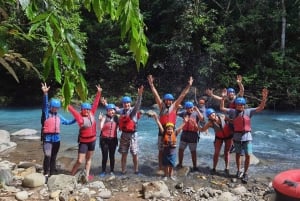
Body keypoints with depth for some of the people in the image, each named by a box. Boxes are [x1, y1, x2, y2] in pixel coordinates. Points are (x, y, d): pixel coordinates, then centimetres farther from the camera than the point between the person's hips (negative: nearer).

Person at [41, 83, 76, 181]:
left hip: (56, 139, 6)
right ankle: (46, 174, -6)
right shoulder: (46, 113, -5)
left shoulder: (59, 116, 12)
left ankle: (52, 173, 22)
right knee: (47, 156, -18)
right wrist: (45, 93, -36)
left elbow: (67, 122, 23)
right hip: (47, 138, -5)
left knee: (53, 157, 12)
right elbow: (44, 105, -21)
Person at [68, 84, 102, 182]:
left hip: (92, 140, 5)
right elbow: (72, 109, -20)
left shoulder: (91, 114, -1)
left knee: (88, 159, 14)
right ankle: (71, 175, 15)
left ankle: (86, 176, 23)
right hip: (83, 141, -5)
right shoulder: (80, 117, -12)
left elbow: (95, 104, 2)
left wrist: (99, 93, 3)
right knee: (80, 161, -5)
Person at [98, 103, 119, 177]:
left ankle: (112, 171, 22)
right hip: (104, 139, -3)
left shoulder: (116, 118, 5)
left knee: (112, 156, 10)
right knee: (105, 156, 3)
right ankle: (103, 171, 18)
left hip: (113, 139, 3)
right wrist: (100, 120, -25)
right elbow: (100, 128, -14)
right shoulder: (104, 117, -6)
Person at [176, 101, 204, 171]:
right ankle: (180, 164, 25)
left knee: (193, 151, 4)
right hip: (184, 133, 4)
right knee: (180, 149, 9)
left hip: (193, 134, -4)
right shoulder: (184, 113, 7)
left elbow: (202, 118, -23)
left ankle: (195, 166, 16)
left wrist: (197, 110, -22)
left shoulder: (196, 114, -5)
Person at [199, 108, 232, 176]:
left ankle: (227, 169, 16)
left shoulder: (223, 117, -22)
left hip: (228, 136, -1)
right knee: (216, 152, 2)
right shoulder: (210, 123, -18)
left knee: (226, 152, 7)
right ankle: (214, 168, 13)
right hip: (219, 137, 1)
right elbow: (202, 130, -16)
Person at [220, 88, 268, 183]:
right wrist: (223, 98, -5)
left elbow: (260, 108, -5)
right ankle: (238, 171, 30)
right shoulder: (233, 111, 1)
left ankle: (245, 173, 11)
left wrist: (264, 98, -18)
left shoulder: (249, 111, -1)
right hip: (237, 136, 1)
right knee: (238, 154, 14)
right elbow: (222, 108, 3)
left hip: (247, 136, -1)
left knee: (248, 155, -3)